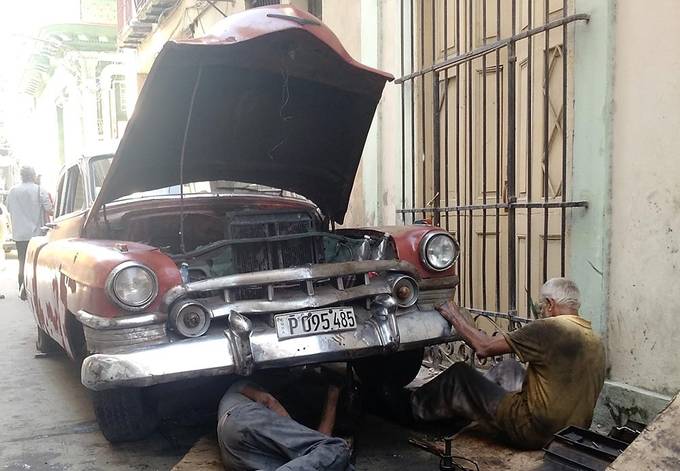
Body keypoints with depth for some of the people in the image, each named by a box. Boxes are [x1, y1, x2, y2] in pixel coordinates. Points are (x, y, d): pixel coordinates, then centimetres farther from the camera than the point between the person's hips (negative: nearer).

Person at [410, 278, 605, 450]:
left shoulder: (550, 328, -17)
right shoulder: (596, 341, 7)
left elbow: (484, 347, -15)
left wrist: (454, 315, -1)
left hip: (534, 431, -8)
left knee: (459, 375, 5)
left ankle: (416, 408, 28)